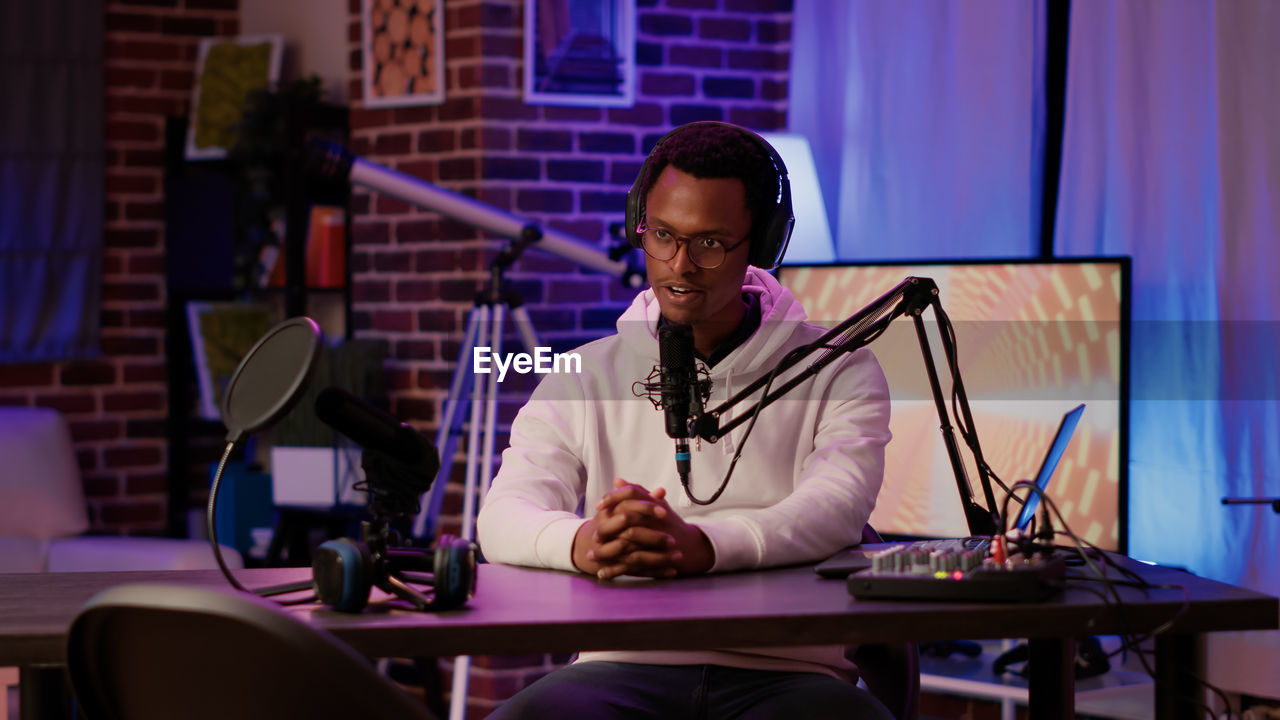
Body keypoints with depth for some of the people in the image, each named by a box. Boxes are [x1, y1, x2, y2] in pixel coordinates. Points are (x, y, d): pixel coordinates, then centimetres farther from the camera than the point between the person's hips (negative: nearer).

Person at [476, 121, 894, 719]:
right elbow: (503, 515, 2)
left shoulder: (837, 372, 10)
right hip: (625, 665, 2)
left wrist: (699, 546, -32)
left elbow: (836, 507, -10)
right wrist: (582, 544, -25)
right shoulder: (585, 378, 16)